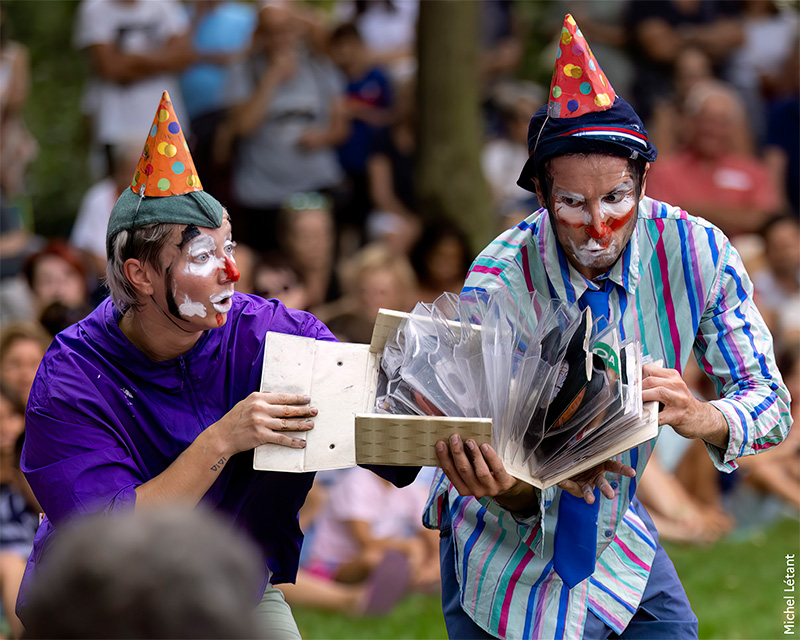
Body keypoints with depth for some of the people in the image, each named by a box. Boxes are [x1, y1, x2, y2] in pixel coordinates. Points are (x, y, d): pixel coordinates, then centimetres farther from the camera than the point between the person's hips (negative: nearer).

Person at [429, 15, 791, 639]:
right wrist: (513, 488, -48)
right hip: (506, 552, -2)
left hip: (619, 535, 3)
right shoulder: (498, 281, -24)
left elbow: (770, 404, -16)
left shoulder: (697, 253, -18)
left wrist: (698, 416, -38)